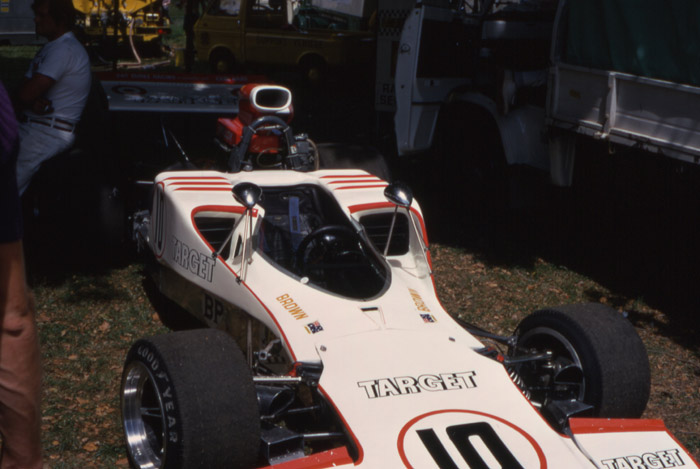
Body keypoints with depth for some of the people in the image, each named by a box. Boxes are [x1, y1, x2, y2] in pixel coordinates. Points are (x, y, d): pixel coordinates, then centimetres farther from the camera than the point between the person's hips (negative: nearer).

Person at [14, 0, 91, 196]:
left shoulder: (64, 50, -12)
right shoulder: (49, 48, 21)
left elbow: (26, 93, -19)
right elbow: (24, 95, 13)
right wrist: (32, 103, -9)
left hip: (51, 133, -9)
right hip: (29, 125, 9)